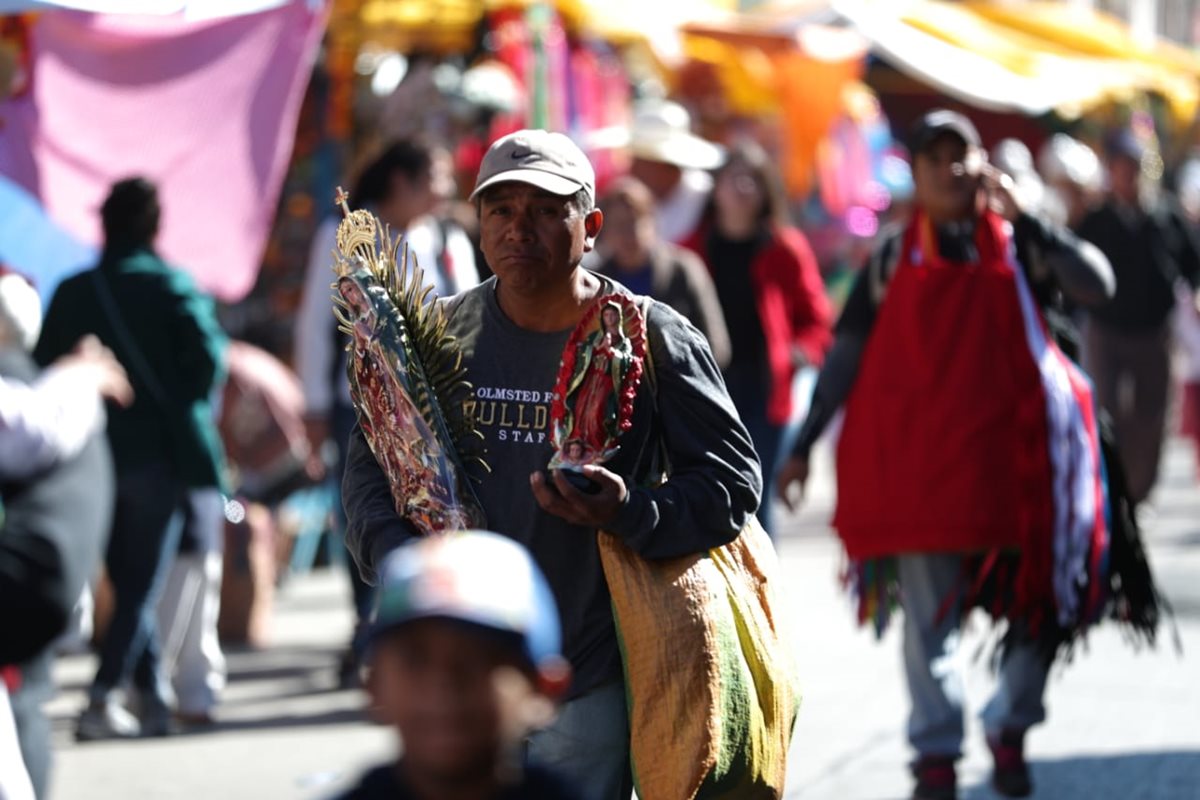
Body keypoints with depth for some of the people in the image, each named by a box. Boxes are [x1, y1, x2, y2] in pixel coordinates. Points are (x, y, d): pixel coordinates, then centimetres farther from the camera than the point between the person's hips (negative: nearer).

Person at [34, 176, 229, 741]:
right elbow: (207, 355, -14)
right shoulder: (171, 285, -6)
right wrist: (183, 409, 2)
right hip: (159, 455, -3)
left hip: (95, 459, 3)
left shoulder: (71, 293, 3)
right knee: (142, 583, 1)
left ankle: (154, 697, 14)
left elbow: (44, 372, 2)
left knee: (128, 582, 14)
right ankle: (101, 702, -8)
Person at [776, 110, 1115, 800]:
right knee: (930, 611, -2)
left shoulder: (1018, 247, 7)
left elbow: (1098, 285, -8)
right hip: (914, 455, -1)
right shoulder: (894, 257, 8)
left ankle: (1010, 731, 25)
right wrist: (805, 444, 4)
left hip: (1003, 450, 1)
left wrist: (1024, 219, -11)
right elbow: (847, 355, 9)